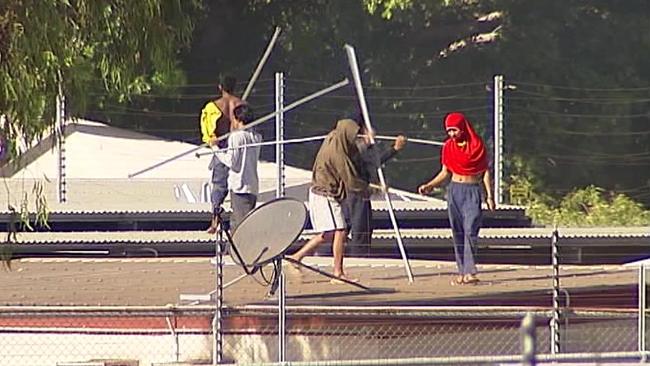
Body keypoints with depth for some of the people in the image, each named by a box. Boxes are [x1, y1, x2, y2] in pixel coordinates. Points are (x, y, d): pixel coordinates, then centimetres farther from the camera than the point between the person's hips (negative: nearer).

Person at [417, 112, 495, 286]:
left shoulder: (477, 145, -2)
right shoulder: (449, 147, 8)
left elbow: (485, 172, 2)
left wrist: (489, 196, -2)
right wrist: (429, 185, 3)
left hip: (472, 191, -4)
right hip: (454, 190, 4)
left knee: (470, 230, -15)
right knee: (457, 232, 2)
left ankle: (470, 272, -18)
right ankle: (462, 271, 4)